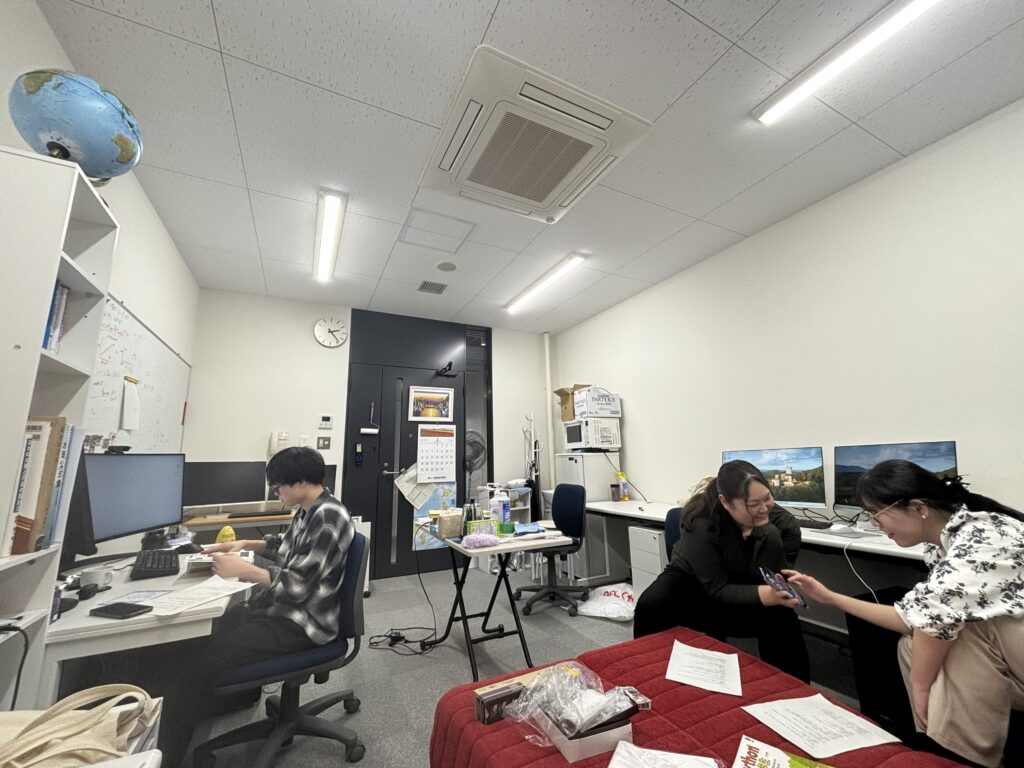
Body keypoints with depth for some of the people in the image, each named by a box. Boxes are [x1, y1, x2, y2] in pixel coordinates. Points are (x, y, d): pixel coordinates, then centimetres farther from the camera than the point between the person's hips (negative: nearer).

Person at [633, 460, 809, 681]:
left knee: (784, 620, -29)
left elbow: (773, 583, -22)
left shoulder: (783, 523, -18)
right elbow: (719, 590, -28)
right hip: (693, 584, -2)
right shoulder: (702, 522, -30)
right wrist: (765, 595, -47)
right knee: (650, 605, -31)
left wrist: (766, 532, -35)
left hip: (745, 595, 3)